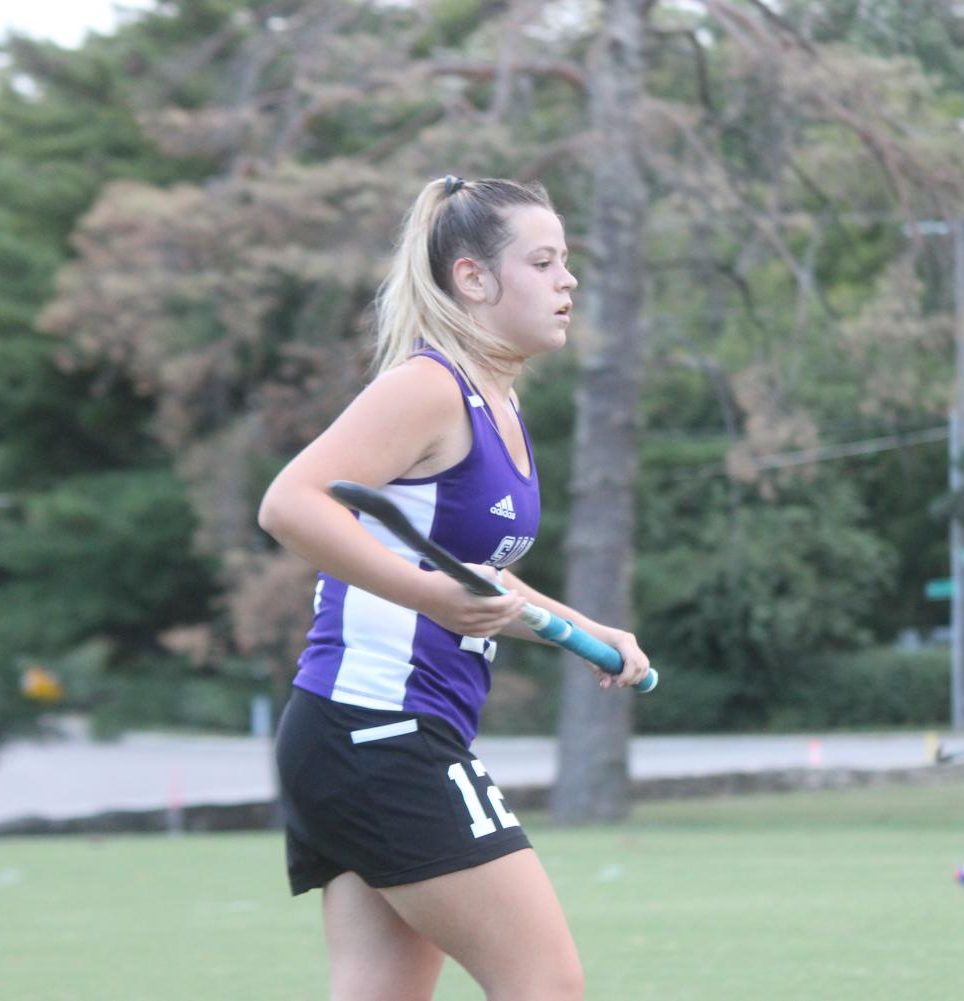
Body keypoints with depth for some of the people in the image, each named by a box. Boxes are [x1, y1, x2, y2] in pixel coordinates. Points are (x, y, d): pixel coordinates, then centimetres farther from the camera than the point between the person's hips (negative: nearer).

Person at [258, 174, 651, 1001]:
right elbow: (290, 505, -25)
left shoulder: (499, 409, 18)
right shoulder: (428, 387, -11)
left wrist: (588, 633, 23)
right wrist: (432, 594, -35)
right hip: (377, 725, -10)